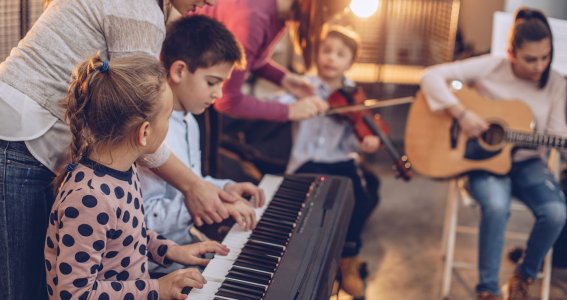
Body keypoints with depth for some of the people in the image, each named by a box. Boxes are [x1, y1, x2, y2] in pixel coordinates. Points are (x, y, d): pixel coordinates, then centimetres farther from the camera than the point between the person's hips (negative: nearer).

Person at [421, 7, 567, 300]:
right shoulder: (490, 68, -11)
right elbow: (432, 76, -16)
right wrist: (461, 114, -25)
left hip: (526, 163, 4)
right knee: (497, 206, -35)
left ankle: (525, 275, 6)